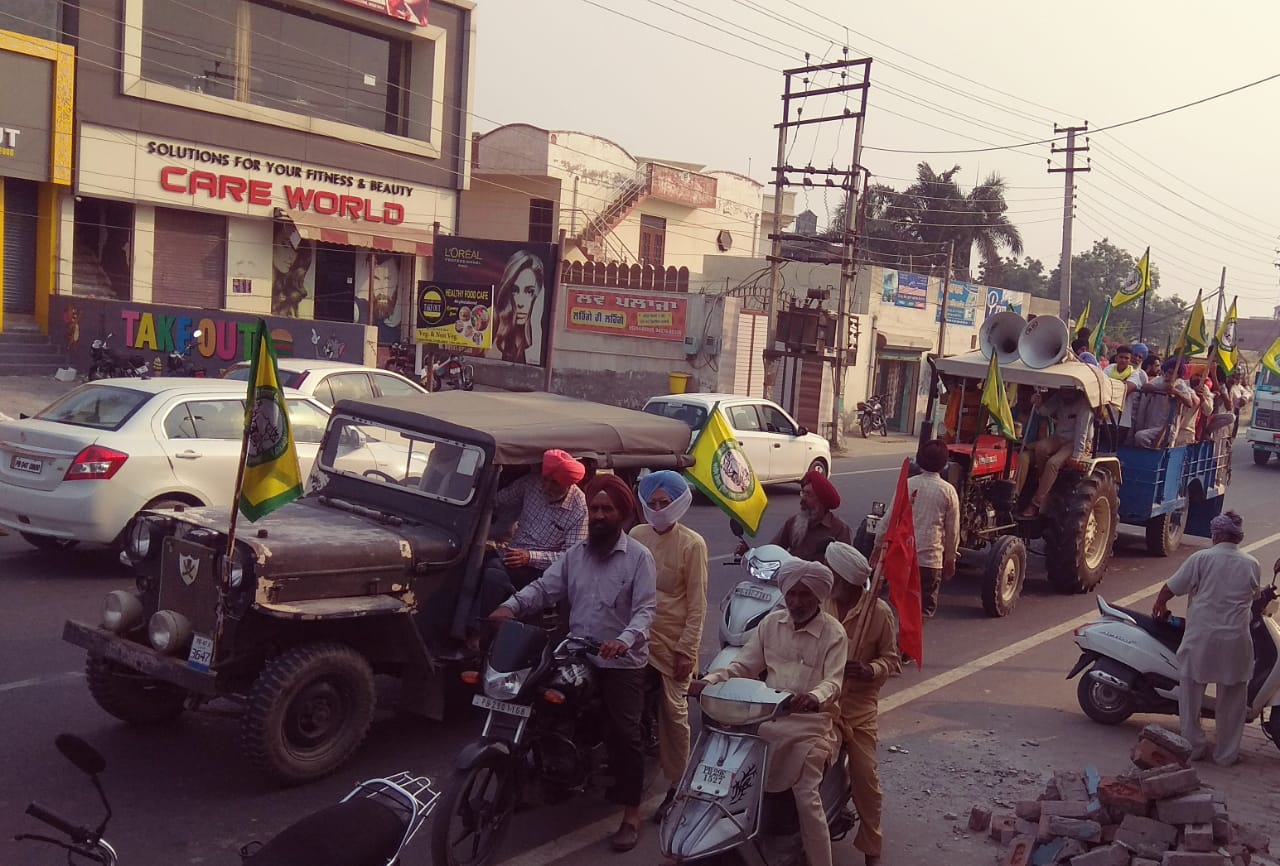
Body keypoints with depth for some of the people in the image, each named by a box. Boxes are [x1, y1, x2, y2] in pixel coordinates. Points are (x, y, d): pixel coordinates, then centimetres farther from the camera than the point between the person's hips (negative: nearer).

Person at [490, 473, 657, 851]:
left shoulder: (638, 556, -7)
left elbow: (646, 608, -15)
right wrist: (511, 606, -19)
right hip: (578, 658, 5)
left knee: (623, 734, -5)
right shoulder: (575, 554, 9)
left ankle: (631, 812, 4)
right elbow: (544, 587, 0)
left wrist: (625, 639, -34)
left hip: (622, 662, -5)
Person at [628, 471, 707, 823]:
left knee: (674, 715, 3)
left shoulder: (692, 544, -9)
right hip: (636, 639, 5)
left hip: (672, 644, -4)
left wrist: (688, 649, -13)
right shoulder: (637, 535, 4)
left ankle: (677, 785, 13)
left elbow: (697, 603, -9)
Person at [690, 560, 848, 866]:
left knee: (806, 797, -19)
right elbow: (744, 665, 8)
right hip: (767, 718, 5)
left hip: (809, 724, -4)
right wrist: (710, 680, -10)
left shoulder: (833, 633, -6)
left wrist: (815, 697, -39)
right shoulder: (771, 623, 9)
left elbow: (833, 682, -15)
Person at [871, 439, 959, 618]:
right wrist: (951, 558, 17)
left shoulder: (908, 484, -1)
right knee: (926, 607, 4)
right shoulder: (948, 491, -3)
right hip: (930, 557, -2)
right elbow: (952, 529, 3)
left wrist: (879, 544, 13)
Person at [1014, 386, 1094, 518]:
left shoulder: (1084, 403, -15)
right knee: (1040, 447, -28)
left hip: (1077, 443, -6)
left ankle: (1036, 503, -26)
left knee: (1053, 463, -30)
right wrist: (1038, 404, -31)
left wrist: (1076, 455, -26)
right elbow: (1045, 411, -8)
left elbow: (1082, 431, -21)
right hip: (1058, 438, 6)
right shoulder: (1059, 397, 4)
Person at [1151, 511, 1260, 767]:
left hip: (1201, 639, -2)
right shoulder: (1252, 565, 1)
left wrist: (1160, 606, 15)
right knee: (1231, 700, 15)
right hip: (1235, 641, 2)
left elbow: (1170, 588, -5)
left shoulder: (1202, 559, -7)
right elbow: (1253, 598, 16)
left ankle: (1193, 746, 22)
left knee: (1191, 695, 15)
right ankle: (1226, 754, 21)